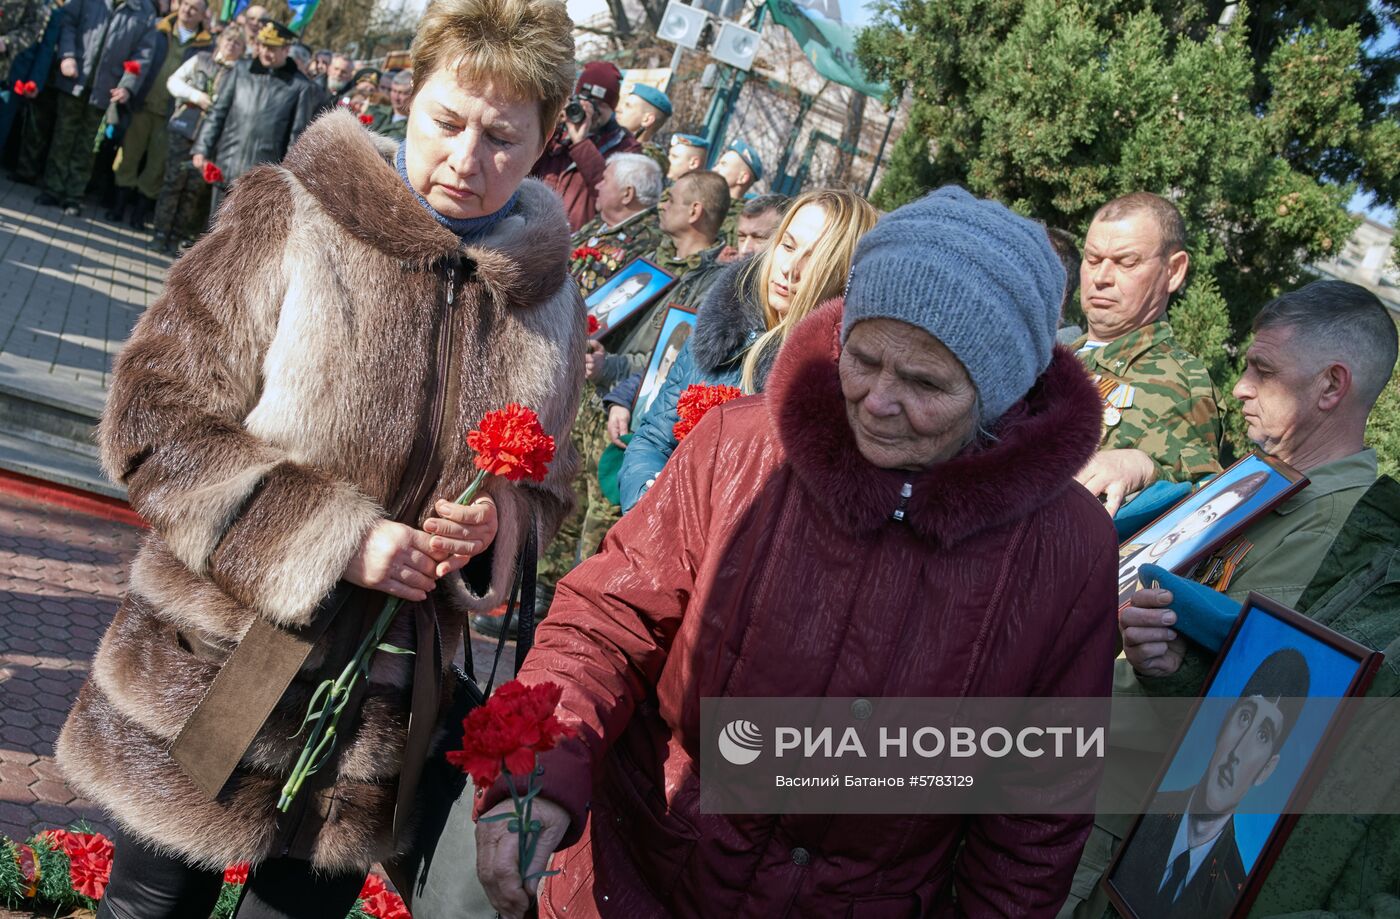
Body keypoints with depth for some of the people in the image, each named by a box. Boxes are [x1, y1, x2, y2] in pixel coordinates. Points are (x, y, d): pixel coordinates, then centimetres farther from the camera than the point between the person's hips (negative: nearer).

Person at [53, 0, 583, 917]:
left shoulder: (547, 293, 1)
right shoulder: (291, 218, -9)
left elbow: (546, 487, 14)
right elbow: (152, 417, -11)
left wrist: (500, 521, -10)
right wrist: (332, 536, -19)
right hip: (216, 682, -2)